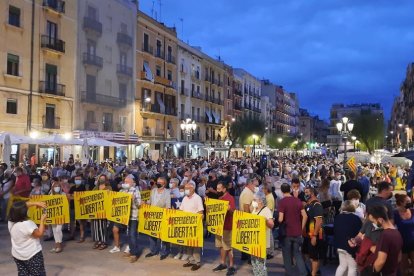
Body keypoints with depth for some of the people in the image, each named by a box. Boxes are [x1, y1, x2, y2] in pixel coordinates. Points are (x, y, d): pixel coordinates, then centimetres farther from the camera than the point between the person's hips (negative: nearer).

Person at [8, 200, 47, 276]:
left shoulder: (10, 221, -7)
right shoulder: (27, 224, -30)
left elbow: (21, 207, 4)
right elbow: (39, 234, -19)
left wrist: (35, 203, 0)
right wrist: (42, 220, -12)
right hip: (32, 255, -7)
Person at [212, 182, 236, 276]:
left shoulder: (230, 198, -14)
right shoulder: (220, 198, 13)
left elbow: (233, 211, -20)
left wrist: (229, 209, -39)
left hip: (227, 226, -9)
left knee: (228, 247, -3)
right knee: (221, 246, 15)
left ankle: (231, 266, 4)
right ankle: (222, 263, 25)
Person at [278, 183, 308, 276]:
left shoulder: (282, 202, -13)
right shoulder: (298, 200, 1)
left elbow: (280, 219, -18)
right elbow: (305, 216, 0)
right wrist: (301, 229, 9)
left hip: (286, 232, -4)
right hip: (297, 232, 4)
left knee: (287, 255, 11)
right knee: (297, 253, 17)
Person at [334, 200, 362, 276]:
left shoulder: (337, 217, 6)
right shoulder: (356, 219, -14)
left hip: (340, 245, 6)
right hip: (351, 247, -6)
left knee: (342, 265, 18)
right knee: (353, 268, 5)